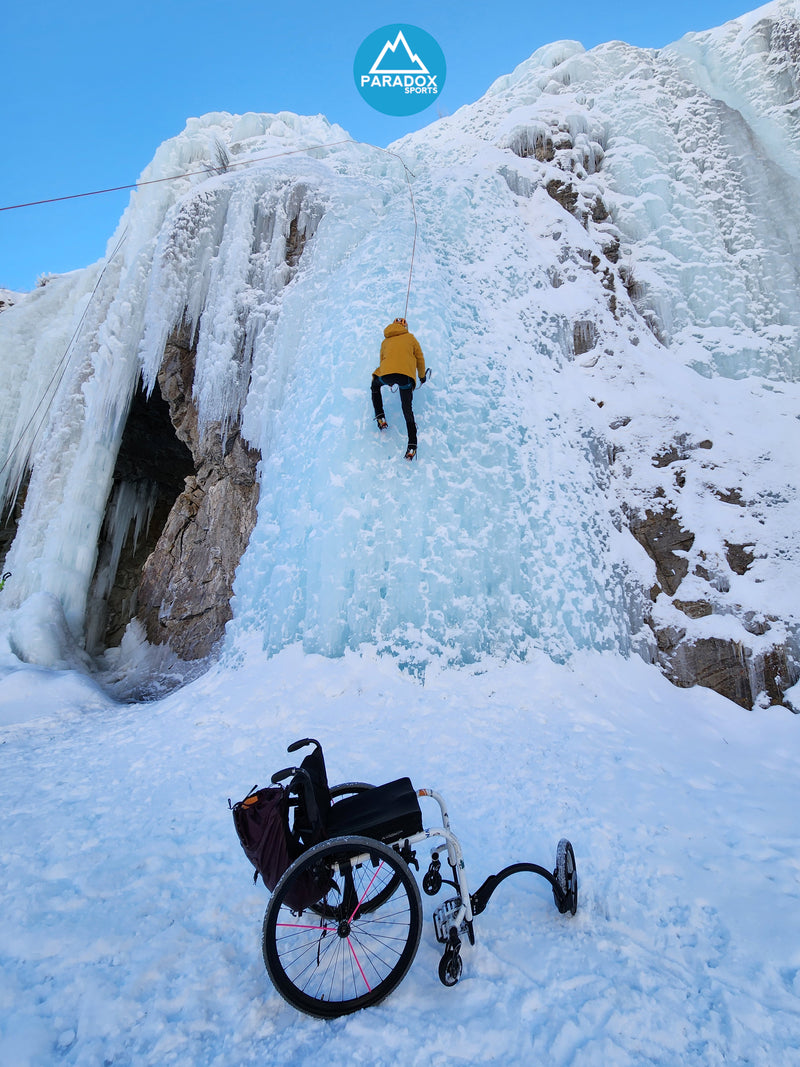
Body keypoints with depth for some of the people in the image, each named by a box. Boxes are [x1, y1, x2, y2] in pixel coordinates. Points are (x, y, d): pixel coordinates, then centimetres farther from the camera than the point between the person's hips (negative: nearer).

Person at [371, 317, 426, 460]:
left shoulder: (385, 341, 27)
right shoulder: (410, 338, 21)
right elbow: (420, 359, 23)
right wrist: (422, 376, 39)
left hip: (386, 374, 1)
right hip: (407, 376, -1)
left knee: (375, 385, 34)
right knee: (407, 409, 8)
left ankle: (380, 418, 23)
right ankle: (412, 446, -2)